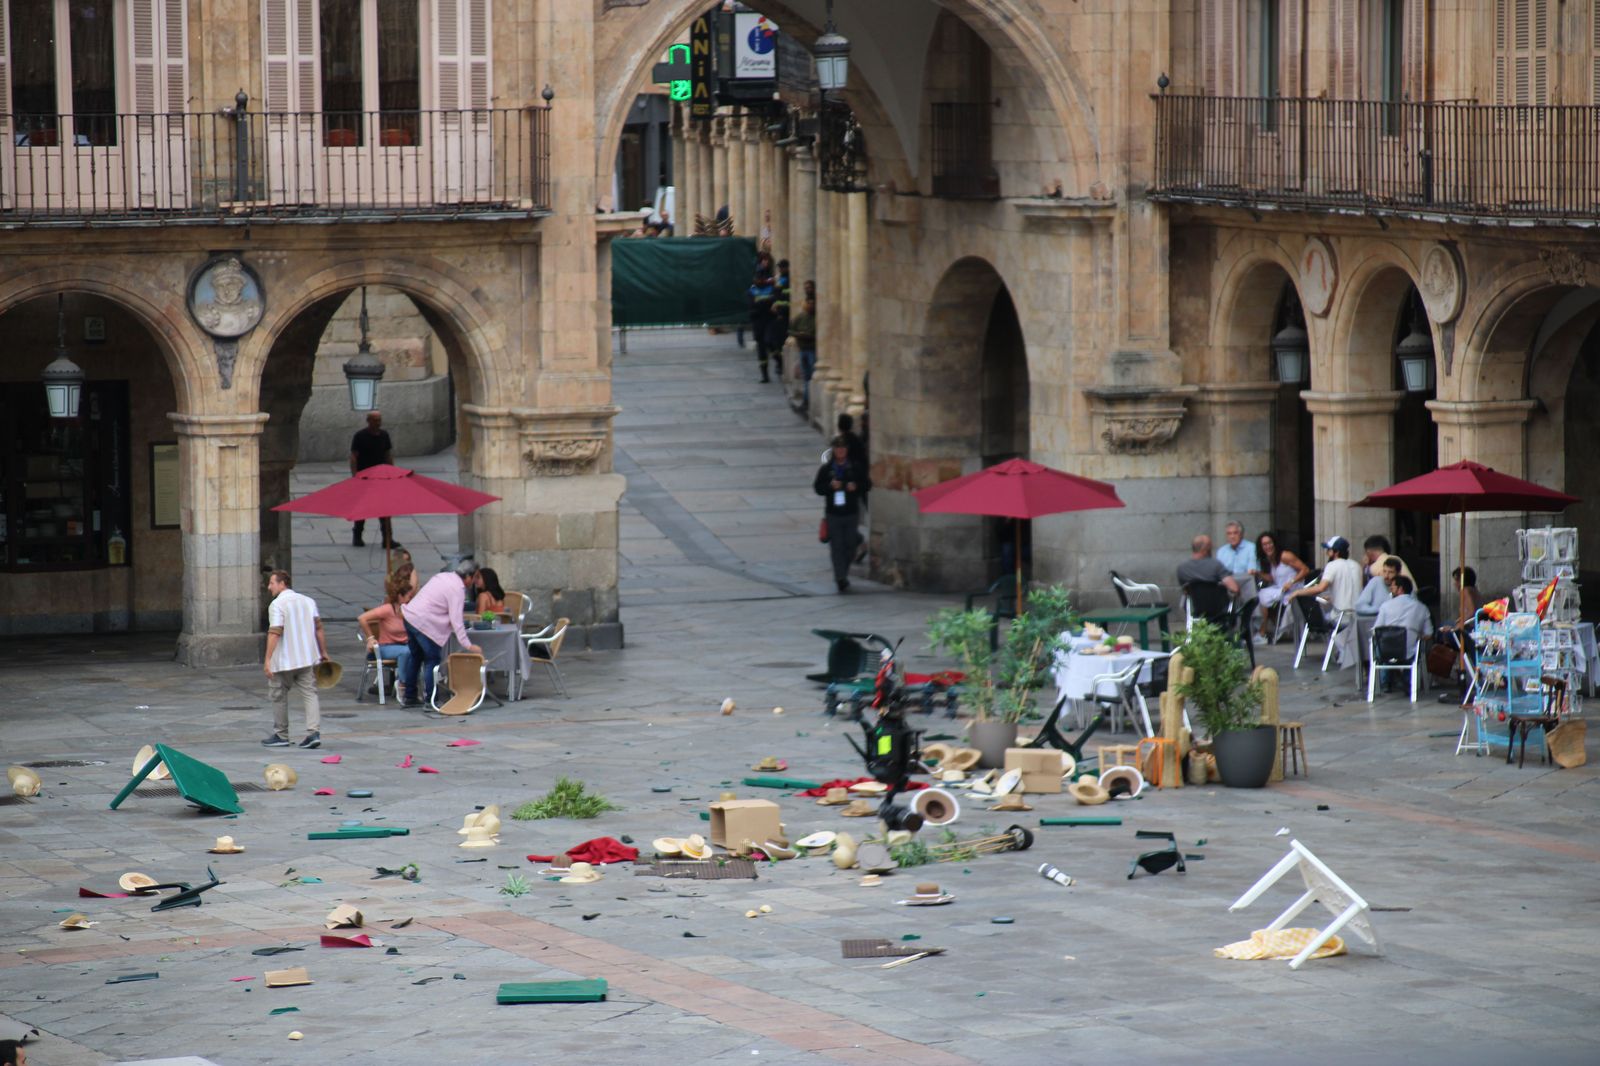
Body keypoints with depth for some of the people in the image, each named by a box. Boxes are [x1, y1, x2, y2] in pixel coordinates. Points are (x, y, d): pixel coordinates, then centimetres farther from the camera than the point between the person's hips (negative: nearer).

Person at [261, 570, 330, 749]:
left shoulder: (277, 605, -11)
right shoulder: (308, 601, 9)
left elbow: (275, 633, -20)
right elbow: (318, 629, 7)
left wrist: (268, 659, -22)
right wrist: (324, 653, 13)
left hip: (284, 660, -5)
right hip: (308, 659, 5)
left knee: (278, 696, 10)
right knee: (310, 693, 2)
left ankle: (281, 736, 18)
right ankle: (314, 732, -14)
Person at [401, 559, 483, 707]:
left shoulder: (443, 577, 13)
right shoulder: (457, 589, -14)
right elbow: (456, 620, -19)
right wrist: (468, 645, -19)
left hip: (410, 616, 10)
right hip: (424, 623, -10)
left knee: (416, 657, 21)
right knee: (433, 660, -3)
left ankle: (410, 697, 29)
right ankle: (429, 701, -4)